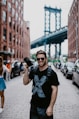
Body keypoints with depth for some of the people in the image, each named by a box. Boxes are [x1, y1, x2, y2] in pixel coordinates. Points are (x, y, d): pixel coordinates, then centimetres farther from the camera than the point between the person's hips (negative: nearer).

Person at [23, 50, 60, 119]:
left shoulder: (51, 73, -13)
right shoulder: (34, 71, 2)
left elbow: (54, 90, -14)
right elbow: (25, 82, 4)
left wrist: (51, 107, -18)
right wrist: (27, 70, -10)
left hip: (45, 107, -5)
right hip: (34, 105, 5)